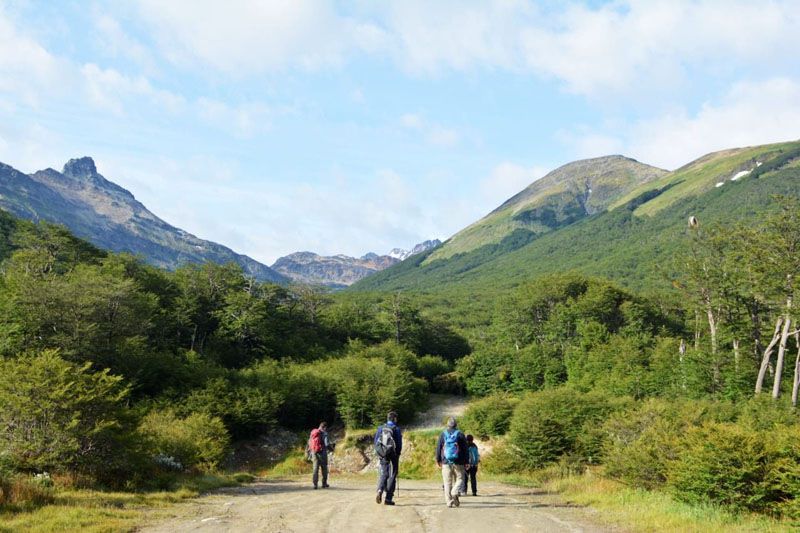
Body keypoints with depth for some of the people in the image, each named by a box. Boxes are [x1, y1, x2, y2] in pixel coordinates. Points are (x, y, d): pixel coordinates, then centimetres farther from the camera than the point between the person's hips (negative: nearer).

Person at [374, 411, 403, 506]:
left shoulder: (381, 428, 6)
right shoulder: (396, 429, -7)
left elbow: (376, 441, 7)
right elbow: (399, 443, -6)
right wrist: (398, 453, 9)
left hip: (383, 455, 4)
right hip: (393, 455, -3)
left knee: (383, 474, 13)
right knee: (392, 476, 4)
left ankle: (380, 490, -15)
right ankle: (388, 498, 3)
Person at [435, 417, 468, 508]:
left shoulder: (443, 434, 5)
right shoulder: (460, 435, 0)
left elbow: (438, 448, 6)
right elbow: (465, 449, 0)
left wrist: (438, 460, 14)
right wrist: (466, 461, 6)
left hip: (446, 462, 2)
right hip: (458, 462, -2)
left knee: (447, 482, 5)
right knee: (459, 479, 6)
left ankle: (449, 501, 1)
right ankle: (455, 493, -19)